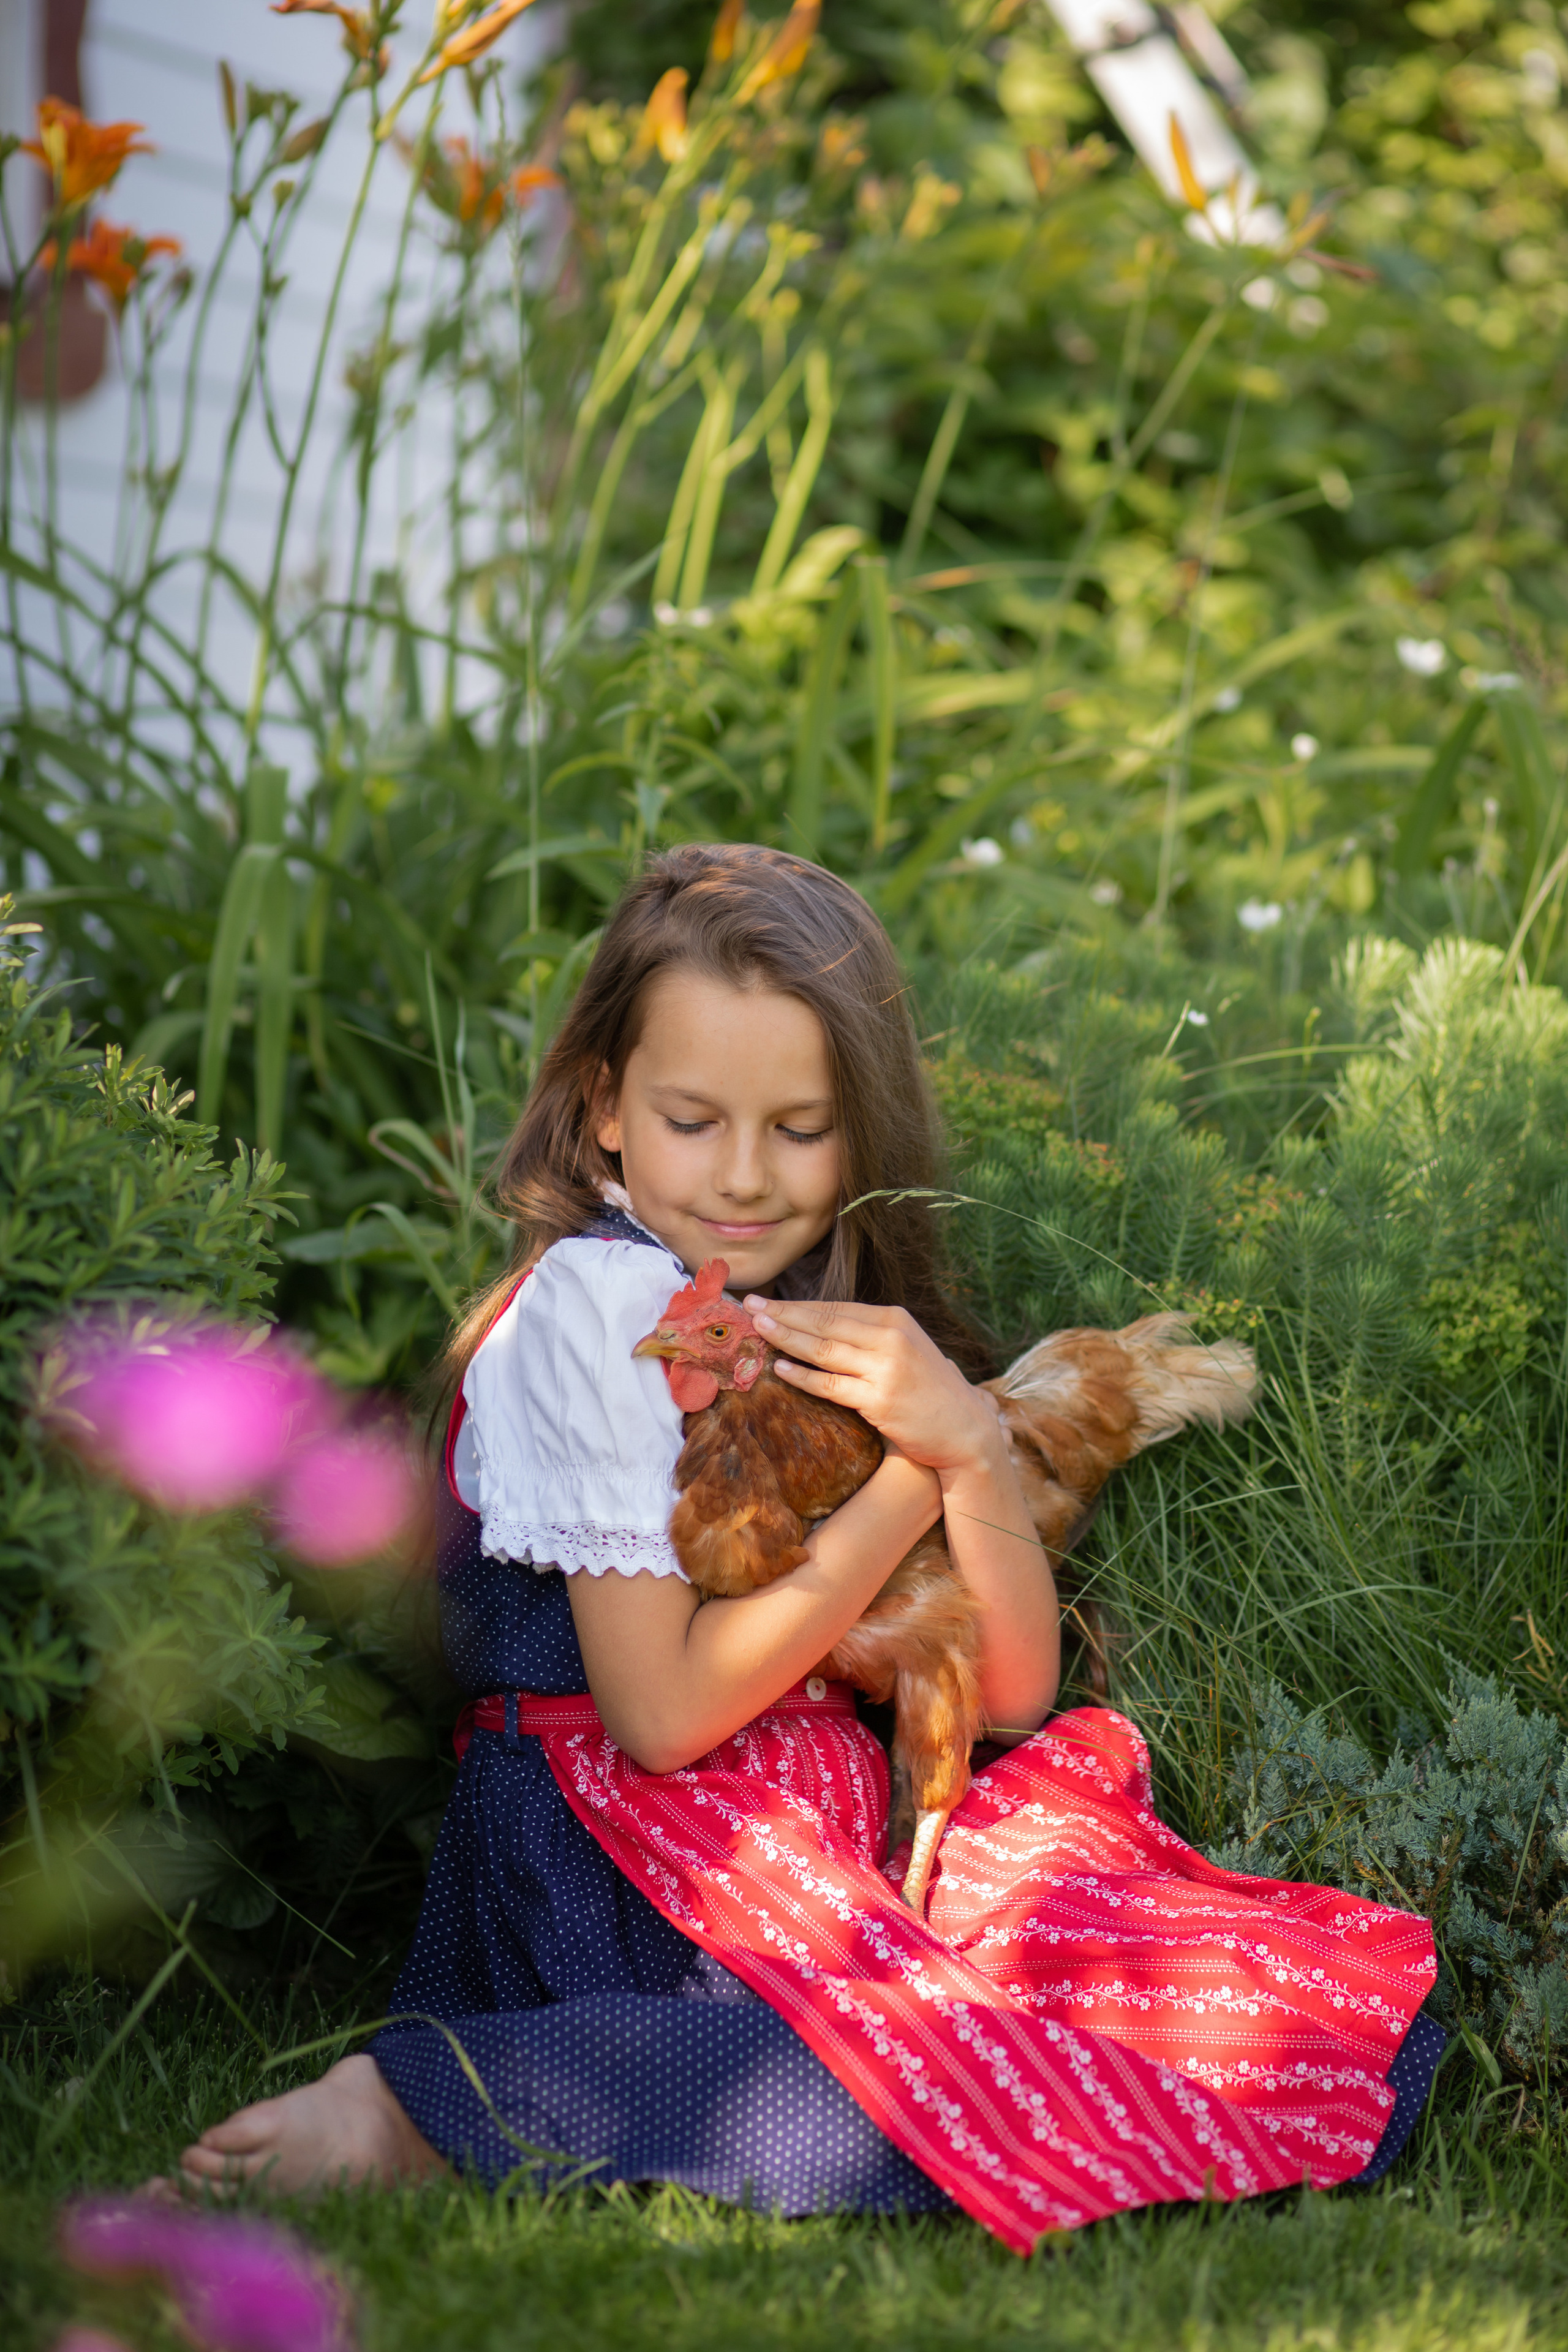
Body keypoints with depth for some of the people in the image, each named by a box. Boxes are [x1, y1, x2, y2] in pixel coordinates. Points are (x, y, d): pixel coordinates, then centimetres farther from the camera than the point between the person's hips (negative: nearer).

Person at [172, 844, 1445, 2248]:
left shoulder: (839, 1319, 14)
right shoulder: (599, 1304, -9)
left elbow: (1014, 1691, 7)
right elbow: (663, 1710, -14)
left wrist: (970, 1442, -11)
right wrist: (915, 1474, -10)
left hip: (827, 1837, 8)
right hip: (618, 1858, -8)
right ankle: (425, 2105, -20)